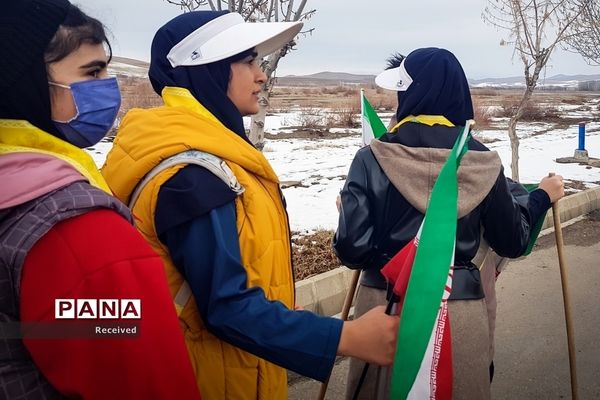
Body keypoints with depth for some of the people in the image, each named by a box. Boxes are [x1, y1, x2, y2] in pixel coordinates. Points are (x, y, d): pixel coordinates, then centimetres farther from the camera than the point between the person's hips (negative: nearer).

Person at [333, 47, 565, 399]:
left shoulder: (372, 159, -12)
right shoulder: (482, 163, -6)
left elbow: (353, 249, -15)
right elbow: (513, 242, 5)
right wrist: (543, 197, 21)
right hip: (460, 311, 1)